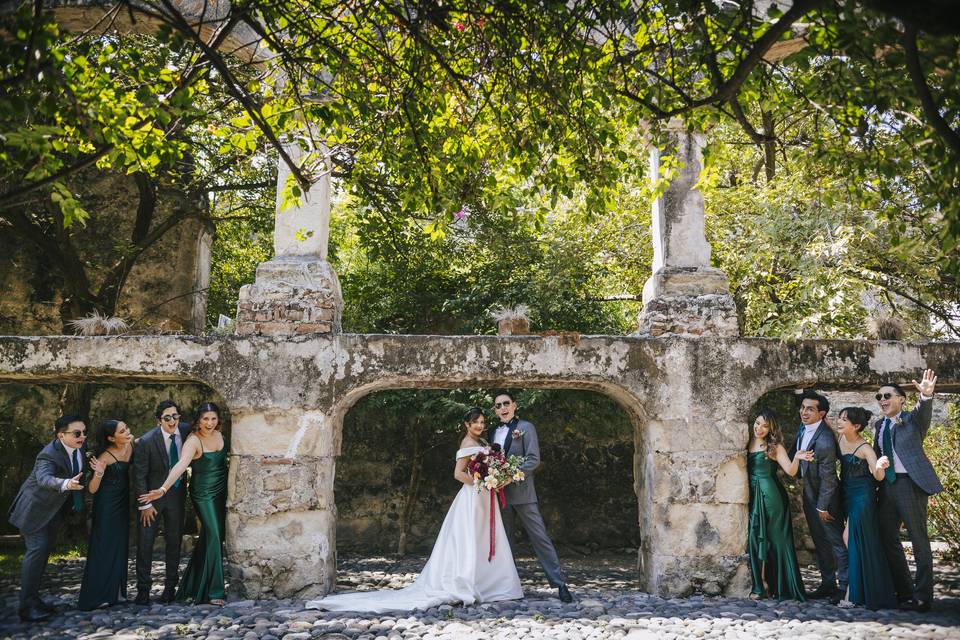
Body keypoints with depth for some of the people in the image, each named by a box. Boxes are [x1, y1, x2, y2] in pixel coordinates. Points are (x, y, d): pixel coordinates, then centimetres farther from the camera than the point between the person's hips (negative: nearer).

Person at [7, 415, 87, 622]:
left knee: (45, 550, 13)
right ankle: (27, 606, -7)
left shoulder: (78, 448, -8)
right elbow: (44, 478, -50)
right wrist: (65, 484, -70)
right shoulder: (49, 455, -31)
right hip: (35, 507, -8)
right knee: (37, 550, -13)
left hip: (53, 508, 8)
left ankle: (33, 598, 23)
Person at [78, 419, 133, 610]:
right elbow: (92, 489, -21)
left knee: (120, 546, 11)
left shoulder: (131, 443, -7)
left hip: (122, 503, 6)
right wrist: (99, 474, -39)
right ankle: (96, 596, 4)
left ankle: (115, 592, 20)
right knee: (104, 547, -4)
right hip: (106, 504, -6)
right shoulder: (105, 456, -24)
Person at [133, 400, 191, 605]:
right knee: (145, 542, 1)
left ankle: (170, 586, 23)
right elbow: (139, 476, -13)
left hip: (177, 494, 3)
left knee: (174, 541, 10)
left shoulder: (187, 431, -9)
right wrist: (145, 504, -13)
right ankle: (143, 588, 14)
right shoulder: (146, 441, -19)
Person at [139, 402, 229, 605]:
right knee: (214, 536, -10)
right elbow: (181, 465, -36)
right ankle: (214, 591, -2)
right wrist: (163, 489, -48)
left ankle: (193, 586, 30)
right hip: (203, 493, -7)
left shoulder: (218, 434, 0)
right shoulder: (193, 441, -21)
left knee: (208, 537, 14)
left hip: (220, 491, 7)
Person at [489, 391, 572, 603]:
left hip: (522, 492, -5)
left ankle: (559, 583, -3)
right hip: (501, 494, 5)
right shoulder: (493, 432, 15)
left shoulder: (525, 427, 0)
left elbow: (534, 459, -9)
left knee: (540, 537, -6)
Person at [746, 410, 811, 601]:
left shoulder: (775, 447, -3)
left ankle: (778, 585, 9)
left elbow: (790, 471, -12)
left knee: (774, 539, 1)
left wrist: (797, 458, -28)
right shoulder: (748, 444, 8)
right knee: (756, 538, 5)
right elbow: (745, 470, 11)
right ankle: (761, 585, 13)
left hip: (770, 496, -4)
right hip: (754, 497, 4)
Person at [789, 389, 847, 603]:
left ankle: (844, 587, 12)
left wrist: (823, 507, -15)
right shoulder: (803, 427, -5)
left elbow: (828, 478, -22)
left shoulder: (825, 441, -30)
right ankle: (827, 583, 28)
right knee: (820, 541, 17)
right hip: (809, 493, 9)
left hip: (825, 496, -9)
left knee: (836, 541, 2)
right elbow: (796, 450, 16)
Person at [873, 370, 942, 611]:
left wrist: (927, 396, -46)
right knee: (888, 539, 12)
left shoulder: (912, 419, -3)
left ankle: (923, 596, 8)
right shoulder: (879, 426, 15)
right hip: (887, 486, 7)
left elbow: (923, 412, -26)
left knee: (919, 540, 0)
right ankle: (904, 592, 25)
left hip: (909, 483, -7)